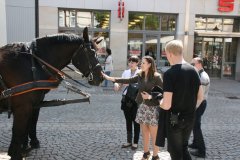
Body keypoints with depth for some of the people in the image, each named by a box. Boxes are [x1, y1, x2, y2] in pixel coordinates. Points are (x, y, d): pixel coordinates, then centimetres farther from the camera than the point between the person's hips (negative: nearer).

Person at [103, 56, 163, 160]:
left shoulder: (156, 77, -10)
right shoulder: (140, 76, 6)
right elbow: (128, 80, 1)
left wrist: (151, 96, -23)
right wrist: (111, 79, -5)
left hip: (153, 108, -5)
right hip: (142, 107, 6)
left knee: (154, 135, 5)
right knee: (144, 133, 15)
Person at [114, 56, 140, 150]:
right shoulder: (126, 72, 8)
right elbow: (120, 84, 8)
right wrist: (117, 84, -15)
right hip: (126, 98, 5)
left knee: (135, 121, 6)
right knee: (128, 121, 15)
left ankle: (135, 142, 22)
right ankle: (129, 141, 30)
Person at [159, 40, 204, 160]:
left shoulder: (169, 74, -20)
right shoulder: (193, 70, -1)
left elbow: (166, 105, -23)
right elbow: (200, 97, 7)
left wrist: (160, 103, -2)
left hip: (175, 119, -6)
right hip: (190, 118, 6)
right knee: (183, 148, 25)